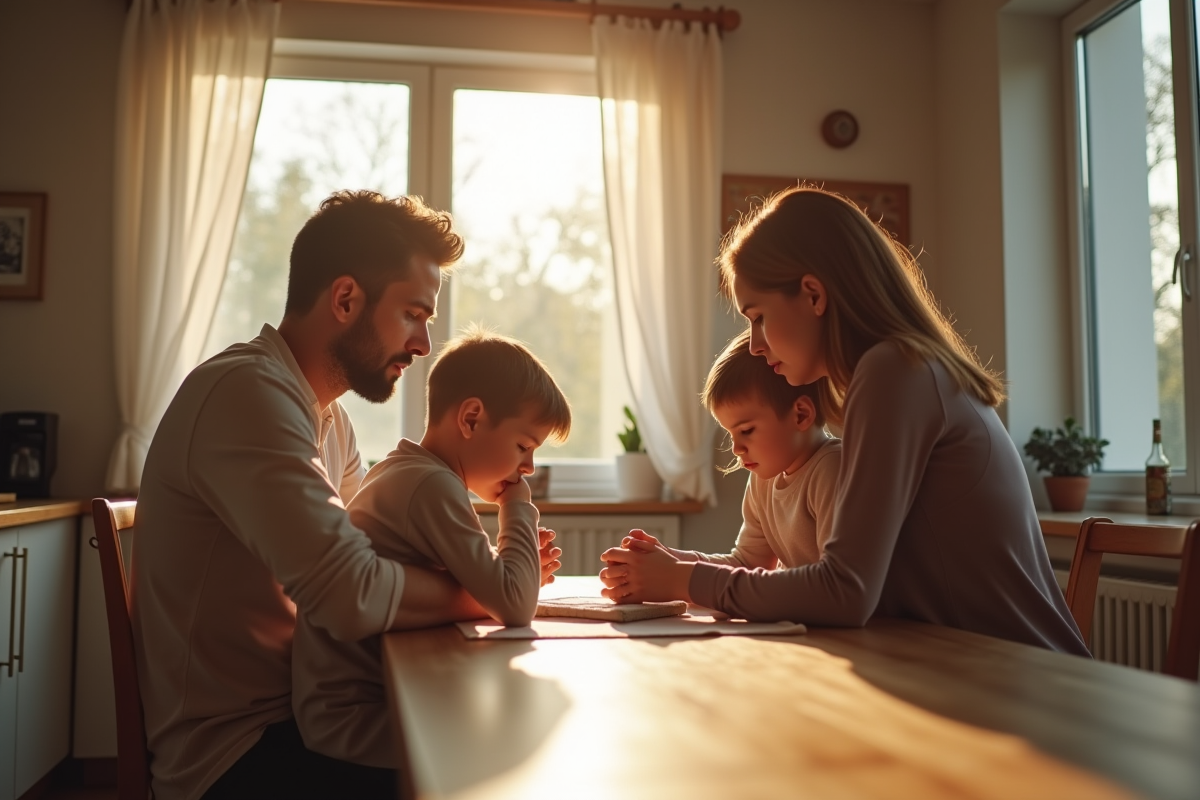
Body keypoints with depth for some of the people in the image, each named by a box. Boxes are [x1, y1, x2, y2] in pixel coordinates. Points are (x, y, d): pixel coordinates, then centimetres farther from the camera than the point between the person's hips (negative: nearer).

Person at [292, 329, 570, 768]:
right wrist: (520, 510, -10)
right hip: (350, 718, -9)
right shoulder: (432, 485, -20)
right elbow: (514, 608, -23)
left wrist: (522, 570, 0)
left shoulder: (397, 470, 10)